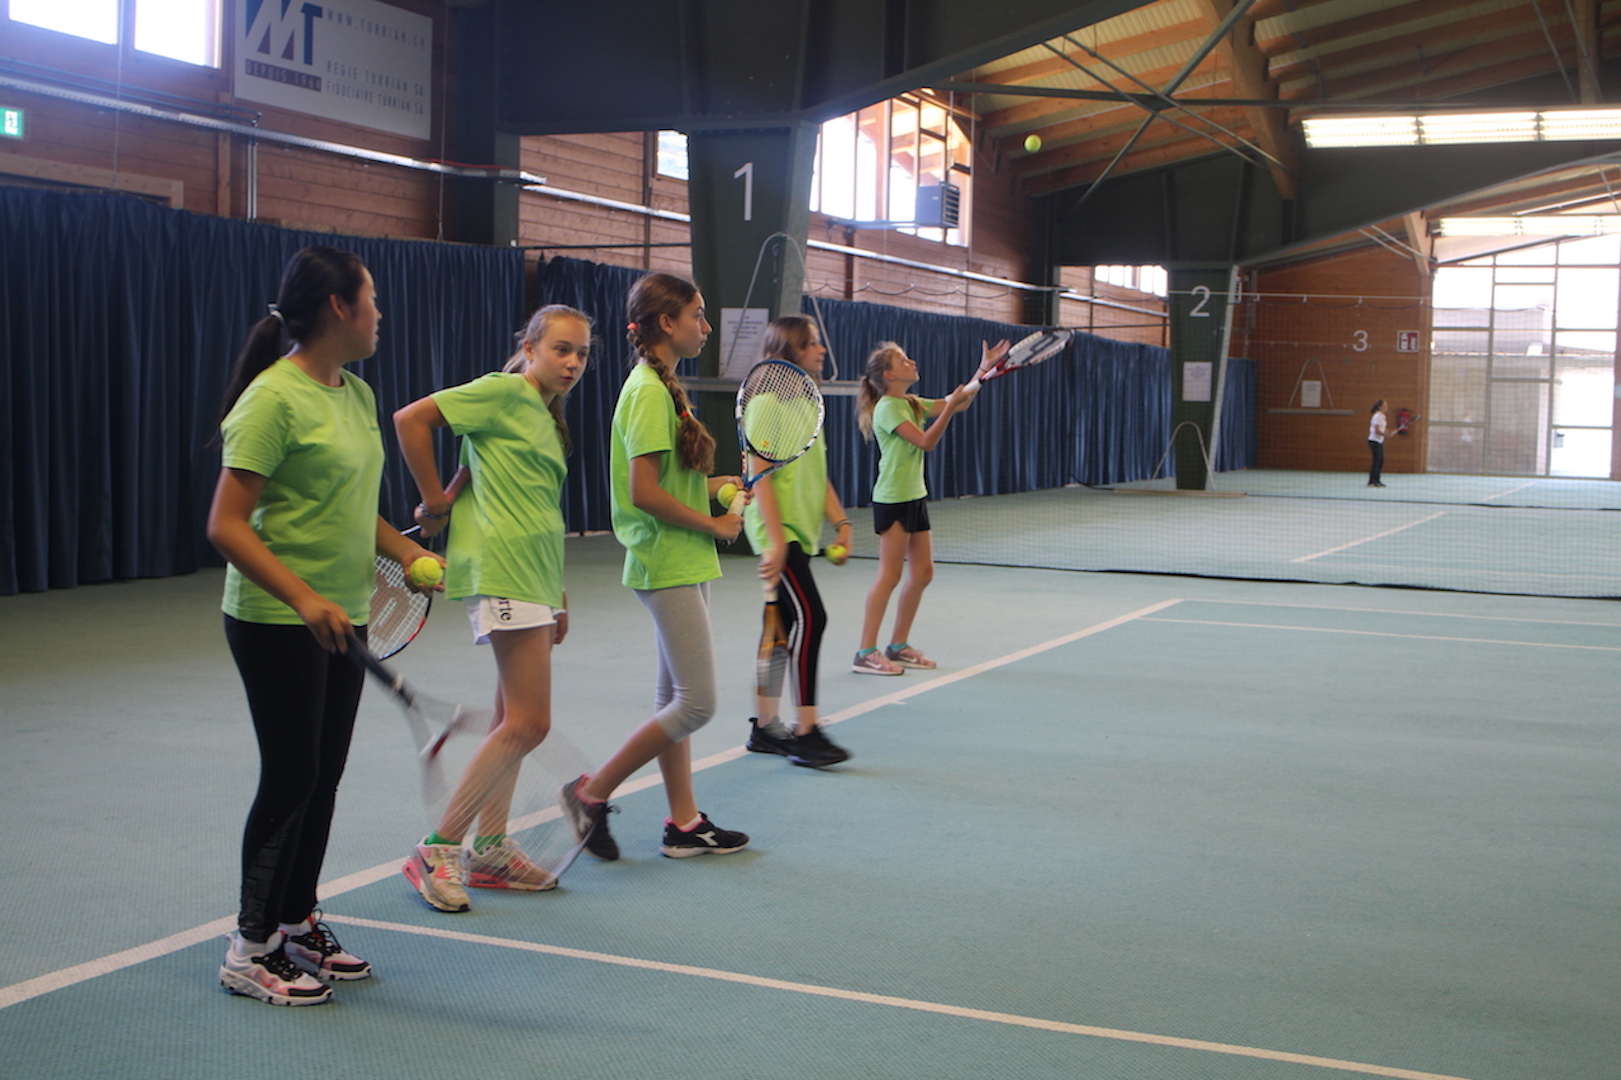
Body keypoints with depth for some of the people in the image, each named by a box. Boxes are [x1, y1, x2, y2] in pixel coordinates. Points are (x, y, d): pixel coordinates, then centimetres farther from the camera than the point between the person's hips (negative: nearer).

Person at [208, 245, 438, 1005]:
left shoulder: (358, 395, 10)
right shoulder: (274, 399, -16)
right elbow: (226, 525, -19)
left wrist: (405, 551, 6)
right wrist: (304, 599, -29)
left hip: (341, 617, 8)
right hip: (276, 623, -8)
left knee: (323, 776, 13)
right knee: (290, 777, -1)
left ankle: (297, 923, 27)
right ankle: (251, 949, 13)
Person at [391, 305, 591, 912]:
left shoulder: (549, 419, 18)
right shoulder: (504, 392, -8)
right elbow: (410, 419, -14)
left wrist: (558, 595, 20)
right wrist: (435, 502, -9)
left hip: (532, 582, 9)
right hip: (503, 573, -9)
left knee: (512, 721, 12)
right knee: (529, 723, -10)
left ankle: (490, 848, 21)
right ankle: (437, 849, -2)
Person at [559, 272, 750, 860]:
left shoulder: (662, 387, 13)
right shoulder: (649, 392, -17)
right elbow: (644, 493, -23)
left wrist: (714, 484, 7)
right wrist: (713, 523, -13)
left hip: (683, 563, 10)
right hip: (669, 564, -10)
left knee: (675, 695, 13)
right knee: (696, 703, -8)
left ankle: (683, 822, 20)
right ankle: (591, 793, 2)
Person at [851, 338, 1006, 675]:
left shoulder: (912, 404, 14)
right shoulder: (887, 407, -14)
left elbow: (959, 403, 16)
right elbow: (926, 441, -21)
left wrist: (984, 369, 9)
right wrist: (950, 405, -27)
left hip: (915, 497, 9)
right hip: (892, 499, -9)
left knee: (922, 572, 8)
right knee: (890, 574, -10)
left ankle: (898, 646, 18)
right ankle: (866, 653, -7)